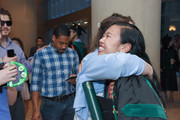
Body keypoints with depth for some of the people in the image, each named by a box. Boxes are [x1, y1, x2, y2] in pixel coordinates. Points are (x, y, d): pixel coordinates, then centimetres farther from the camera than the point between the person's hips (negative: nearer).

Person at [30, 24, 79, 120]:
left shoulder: (73, 53, 4)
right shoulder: (40, 55, -6)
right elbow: (35, 83, -4)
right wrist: (36, 109, -7)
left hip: (70, 101, 3)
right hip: (50, 104, -3)